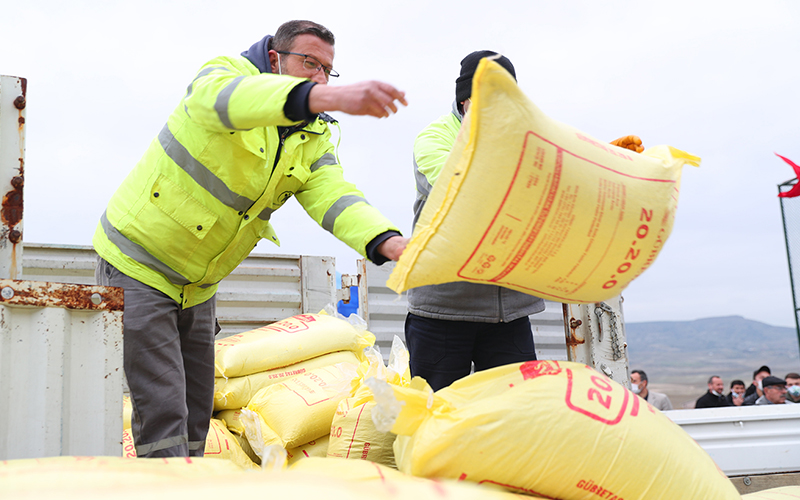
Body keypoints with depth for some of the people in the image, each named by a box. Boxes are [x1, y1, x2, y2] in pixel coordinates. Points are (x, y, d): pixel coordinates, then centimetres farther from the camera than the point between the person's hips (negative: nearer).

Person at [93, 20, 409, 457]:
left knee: (197, 412, 12)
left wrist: (390, 244, -38)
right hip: (137, 264, -6)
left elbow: (335, 198, -16)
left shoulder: (313, 141, 0)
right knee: (163, 412, -11)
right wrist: (328, 98, -60)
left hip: (199, 287, 7)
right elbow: (224, 97, -43)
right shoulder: (227, 73, -17)